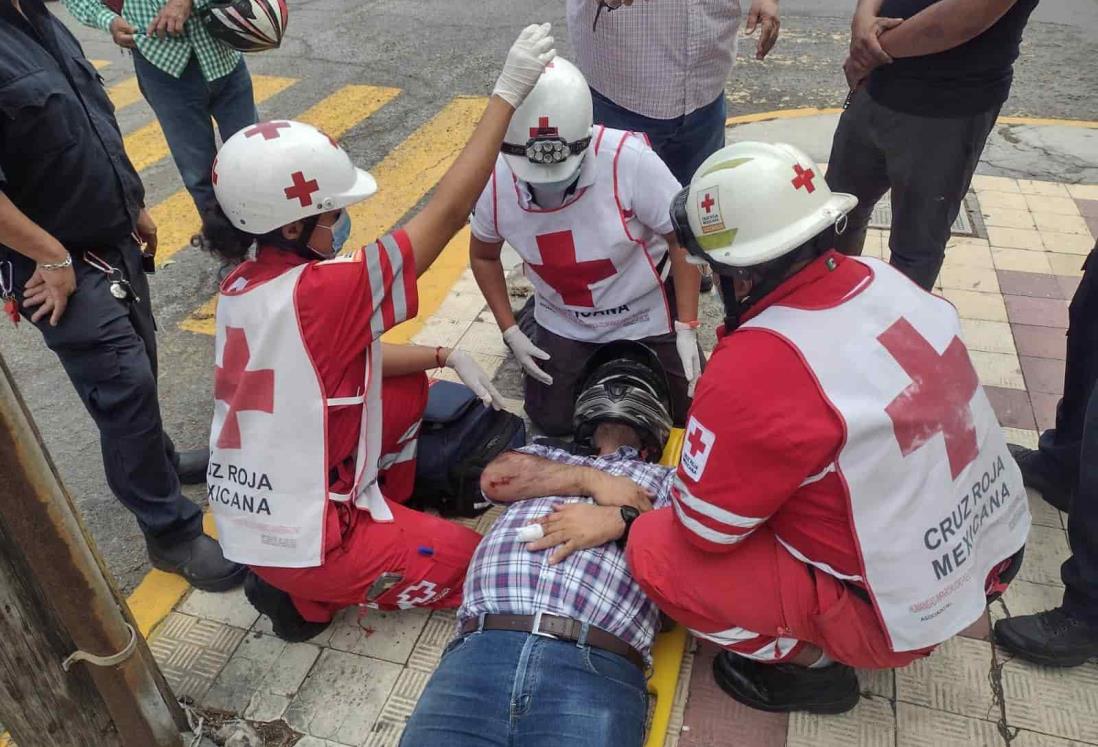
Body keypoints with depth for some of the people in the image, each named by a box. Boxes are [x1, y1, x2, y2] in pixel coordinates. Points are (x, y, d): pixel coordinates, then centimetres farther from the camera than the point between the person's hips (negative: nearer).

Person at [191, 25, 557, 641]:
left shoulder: (242, 288, -3)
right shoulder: (319, 292, -29)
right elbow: (447, 212, -25)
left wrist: (442, 356, 2)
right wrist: (509, 92, -20)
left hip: (247, 518, 8)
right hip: (300, 544, -8)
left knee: (406, 393, 14)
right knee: (476, 561, 9)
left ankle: (379, 512, 15)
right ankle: (308, 595, 5)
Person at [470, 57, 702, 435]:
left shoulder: (629, 160, -32)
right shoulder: (496, 180, -20)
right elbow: (484, 256, 2)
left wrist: (686, 328, -17)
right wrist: (510, 331, -3)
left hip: (644, 317, -2)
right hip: (563, 325, 2)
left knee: (690, 411, 4)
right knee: (551, 422, 9)